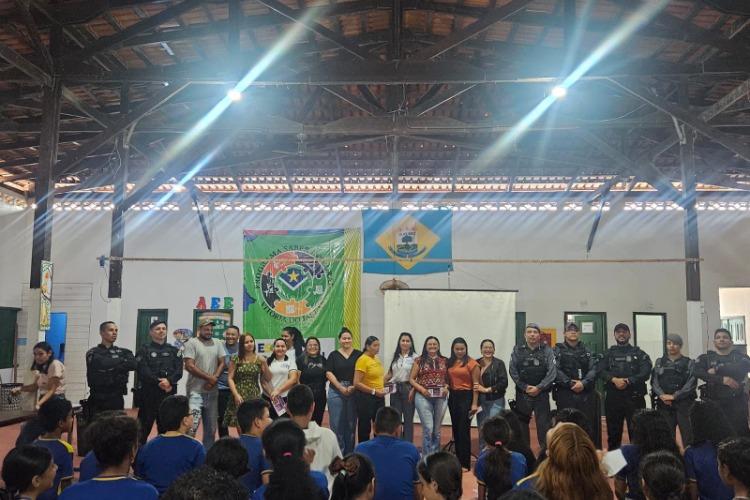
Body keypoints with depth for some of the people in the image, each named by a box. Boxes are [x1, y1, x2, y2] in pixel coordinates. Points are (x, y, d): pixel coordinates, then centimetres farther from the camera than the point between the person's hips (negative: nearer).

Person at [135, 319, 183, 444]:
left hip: (169, 393, 3)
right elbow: (143, 371, -9)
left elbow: (179, 370, 1)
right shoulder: (144, 350, 4)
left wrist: (169, 381, -18)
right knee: (144, 425, 1)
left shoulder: (174, 351, 13)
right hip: (148, 392, -3)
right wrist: (159, 383, -17)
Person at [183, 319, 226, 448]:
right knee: (192, 424, -14)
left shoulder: (217, 344, 11)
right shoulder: (192, 343, -3)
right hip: (196, 391, -5)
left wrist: (214, 378, -10)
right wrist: (209, 378, -12)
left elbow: (222, 363, 8)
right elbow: (189, 366, -11)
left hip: (212, 391, 5)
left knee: (211, 428, 11)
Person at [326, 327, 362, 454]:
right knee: (336, 424, -1)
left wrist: (354, 387, -10)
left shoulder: (358, 355, 7)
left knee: (351, 424, 5)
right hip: (336, 392, -1)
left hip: (354, 392, 1)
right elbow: (329, 373, -2)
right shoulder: (333, 355, 6)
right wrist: (341, 388, -10)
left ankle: (349, 454, 14)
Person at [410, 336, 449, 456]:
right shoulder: (419, 361, 2)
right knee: (428, 428, -10)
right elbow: (411, 379, 3)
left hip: (440, 398, 3)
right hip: (423, 397, -3)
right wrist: (422, 389, -11)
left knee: (437, 429, 10)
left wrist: (446, 387, -4)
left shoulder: (444, 361, 9)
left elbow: (448, 378, 16)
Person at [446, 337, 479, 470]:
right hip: (453, 397, 6)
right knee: (455, 429, 12)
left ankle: (465, 464, 2)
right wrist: (446, 388, -4)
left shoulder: (472, 363, -7)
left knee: (464, 431, -5)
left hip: (466, 397, -6)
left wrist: (475, 403, -13)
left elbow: (476, 385, -9)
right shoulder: (449, 363, 10)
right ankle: (457, 461, 23)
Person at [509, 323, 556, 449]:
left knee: (543, 424, -1)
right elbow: (513, 371, -1)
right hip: (522, 393, 2)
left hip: (542, 393, -1)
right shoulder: (517, 351, 5)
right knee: (521, 424, 8)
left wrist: (539, 388, -12)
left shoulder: (546, 351, 2)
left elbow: (552, 372, -6)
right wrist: (525, 387, -9)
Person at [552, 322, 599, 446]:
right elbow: (556, 370, -5)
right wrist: (570, 384, -15)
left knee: (589, 426, 0)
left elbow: (593, 369, 3)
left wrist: (584, 383, -13)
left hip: (586, 393, 2)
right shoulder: (558, 350, 8)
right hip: (565, 393, -2)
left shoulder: (587, 351, 17)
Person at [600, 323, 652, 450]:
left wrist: (628, 381, -13)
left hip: (634, 397, -1)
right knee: (613, 431, 6)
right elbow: (602, 371, 2)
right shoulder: (609, 353, 15)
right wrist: (614, 380, -15)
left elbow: (645, 372, -3)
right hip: (613, 397, 1)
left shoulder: (639, 353, 12)